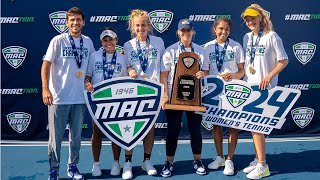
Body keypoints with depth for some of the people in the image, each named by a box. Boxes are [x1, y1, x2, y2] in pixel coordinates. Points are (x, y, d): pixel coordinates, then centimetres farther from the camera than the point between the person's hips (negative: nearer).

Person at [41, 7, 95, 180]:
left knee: (76, 136, 13)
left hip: (80, 98, 4)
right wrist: (45, 89, -17)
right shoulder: (58, 40, -5)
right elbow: (46, 65, -7)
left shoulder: (88, 42, 7)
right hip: (58, 98, -4)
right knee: (56, 136, 3)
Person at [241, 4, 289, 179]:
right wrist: (243, 80, 9)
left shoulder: (272, 36, -7)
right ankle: (257, 160, 23)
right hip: (249, 85, 6)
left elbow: (284, 60, -7)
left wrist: (268, 77, -16)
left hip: (264, 87, -6)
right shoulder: (247, 38, 11)